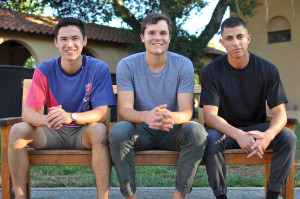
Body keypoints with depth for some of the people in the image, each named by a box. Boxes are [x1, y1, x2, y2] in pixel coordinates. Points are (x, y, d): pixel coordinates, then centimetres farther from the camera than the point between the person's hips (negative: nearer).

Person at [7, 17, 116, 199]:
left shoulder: (99, 69, -11)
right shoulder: (44, 70, -6)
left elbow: (103, 113, -20)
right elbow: (28, 112, -13)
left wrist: (70, 117, -40)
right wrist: (47, 119, -39)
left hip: (84, 132, -2)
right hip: (53, 133, 2)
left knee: (99, 130, -35)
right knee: (17, 131, -22)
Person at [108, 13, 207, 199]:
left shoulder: (183, 64, -6)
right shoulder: (127, 65, -7)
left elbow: (187, 110, -13)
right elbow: (124, 109, -16)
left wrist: (171, 117, -39)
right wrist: (147, 116, -40)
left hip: (172, 131, 1)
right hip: (141, 131, 0)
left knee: (197, 131, -29)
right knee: (118, 131, -31)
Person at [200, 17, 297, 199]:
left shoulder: (267, 69, -6)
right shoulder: (211, 72, -10)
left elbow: (280, 113, -11)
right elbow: (210, 115, -19)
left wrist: (268, 135, -36)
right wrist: (237, 135, -39)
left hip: (256, 128, 2)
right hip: (225, 130, -2)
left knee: (288, 136, -25)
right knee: (211, 138, -34)